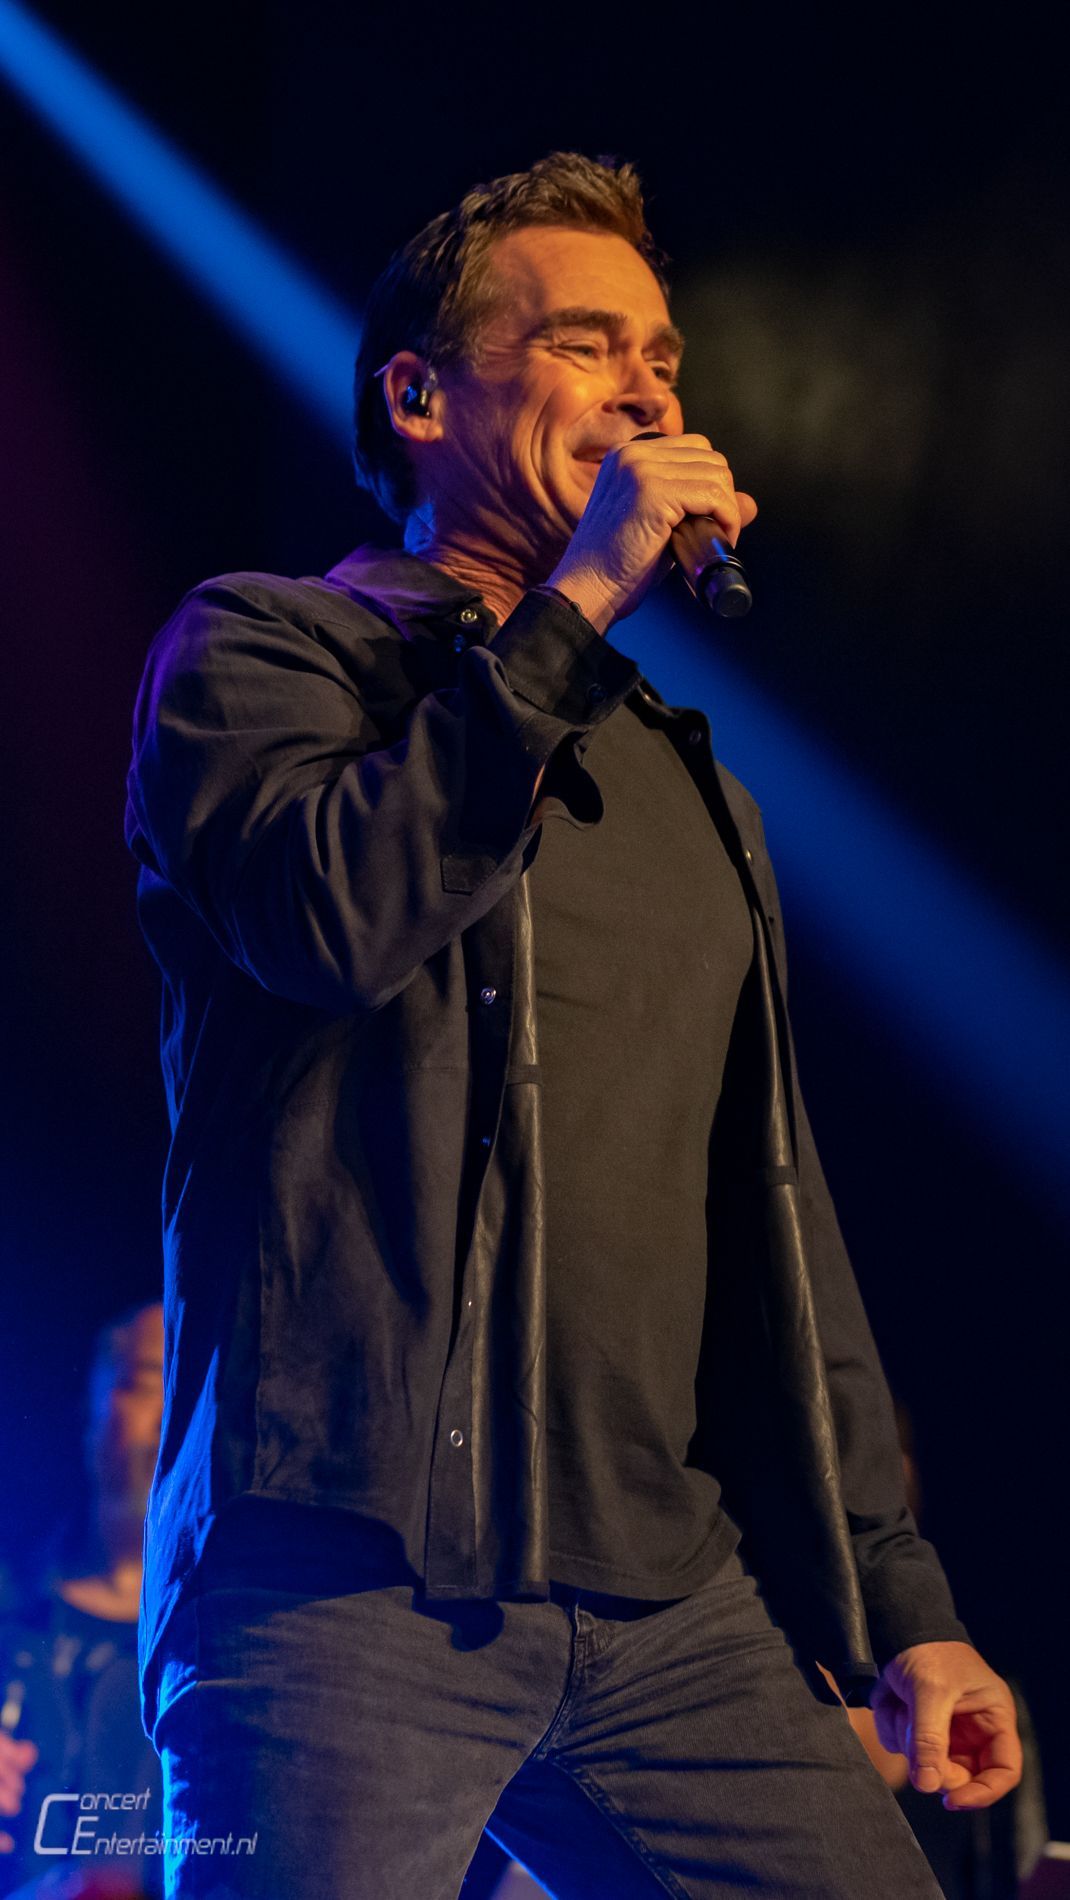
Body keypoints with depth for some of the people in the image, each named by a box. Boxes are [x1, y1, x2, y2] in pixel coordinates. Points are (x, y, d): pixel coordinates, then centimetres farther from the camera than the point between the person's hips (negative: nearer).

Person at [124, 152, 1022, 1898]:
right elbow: (335, 907, -17)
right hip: (356, 1575, -5)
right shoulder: (260, 647, 7)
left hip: (675, 1607, 5)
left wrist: (902, 1602, 16)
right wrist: (580, 599, -9)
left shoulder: (684, 783, 23)